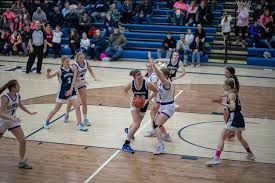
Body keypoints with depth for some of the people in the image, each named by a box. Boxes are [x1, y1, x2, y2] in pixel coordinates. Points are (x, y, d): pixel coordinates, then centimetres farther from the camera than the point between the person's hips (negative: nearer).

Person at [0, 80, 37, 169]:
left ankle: (22, 161, 13)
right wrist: (12, 119, -42)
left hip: (13, 121, 6)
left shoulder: (18, 96, -5)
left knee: (23, 141, -1)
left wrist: (30, 113, 21)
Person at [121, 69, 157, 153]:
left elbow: (155, 91, -12)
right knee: (137, 124, -17)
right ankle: (126, 145, -13)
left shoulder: (146, 84, -26)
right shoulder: (131, 84, -20)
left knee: (136, 123, 18)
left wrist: (147, 100, -19)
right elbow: (124, 91, 0)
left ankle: (129, 131, 56)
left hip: (143, 105, 2)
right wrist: (130, 99, -15)